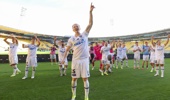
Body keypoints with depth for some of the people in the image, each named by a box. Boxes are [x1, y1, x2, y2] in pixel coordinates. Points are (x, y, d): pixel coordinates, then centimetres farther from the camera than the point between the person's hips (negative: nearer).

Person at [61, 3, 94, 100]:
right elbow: (67, 49, 10)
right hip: (75, 60, 1)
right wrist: (64, 58, -2)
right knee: (74, 78, 9)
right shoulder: (71, 39, 4)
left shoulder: (85, 34, 3)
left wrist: (90, 12, -15)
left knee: (85, 78, 3)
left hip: (85, 59, -1)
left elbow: (90, 24, -6)